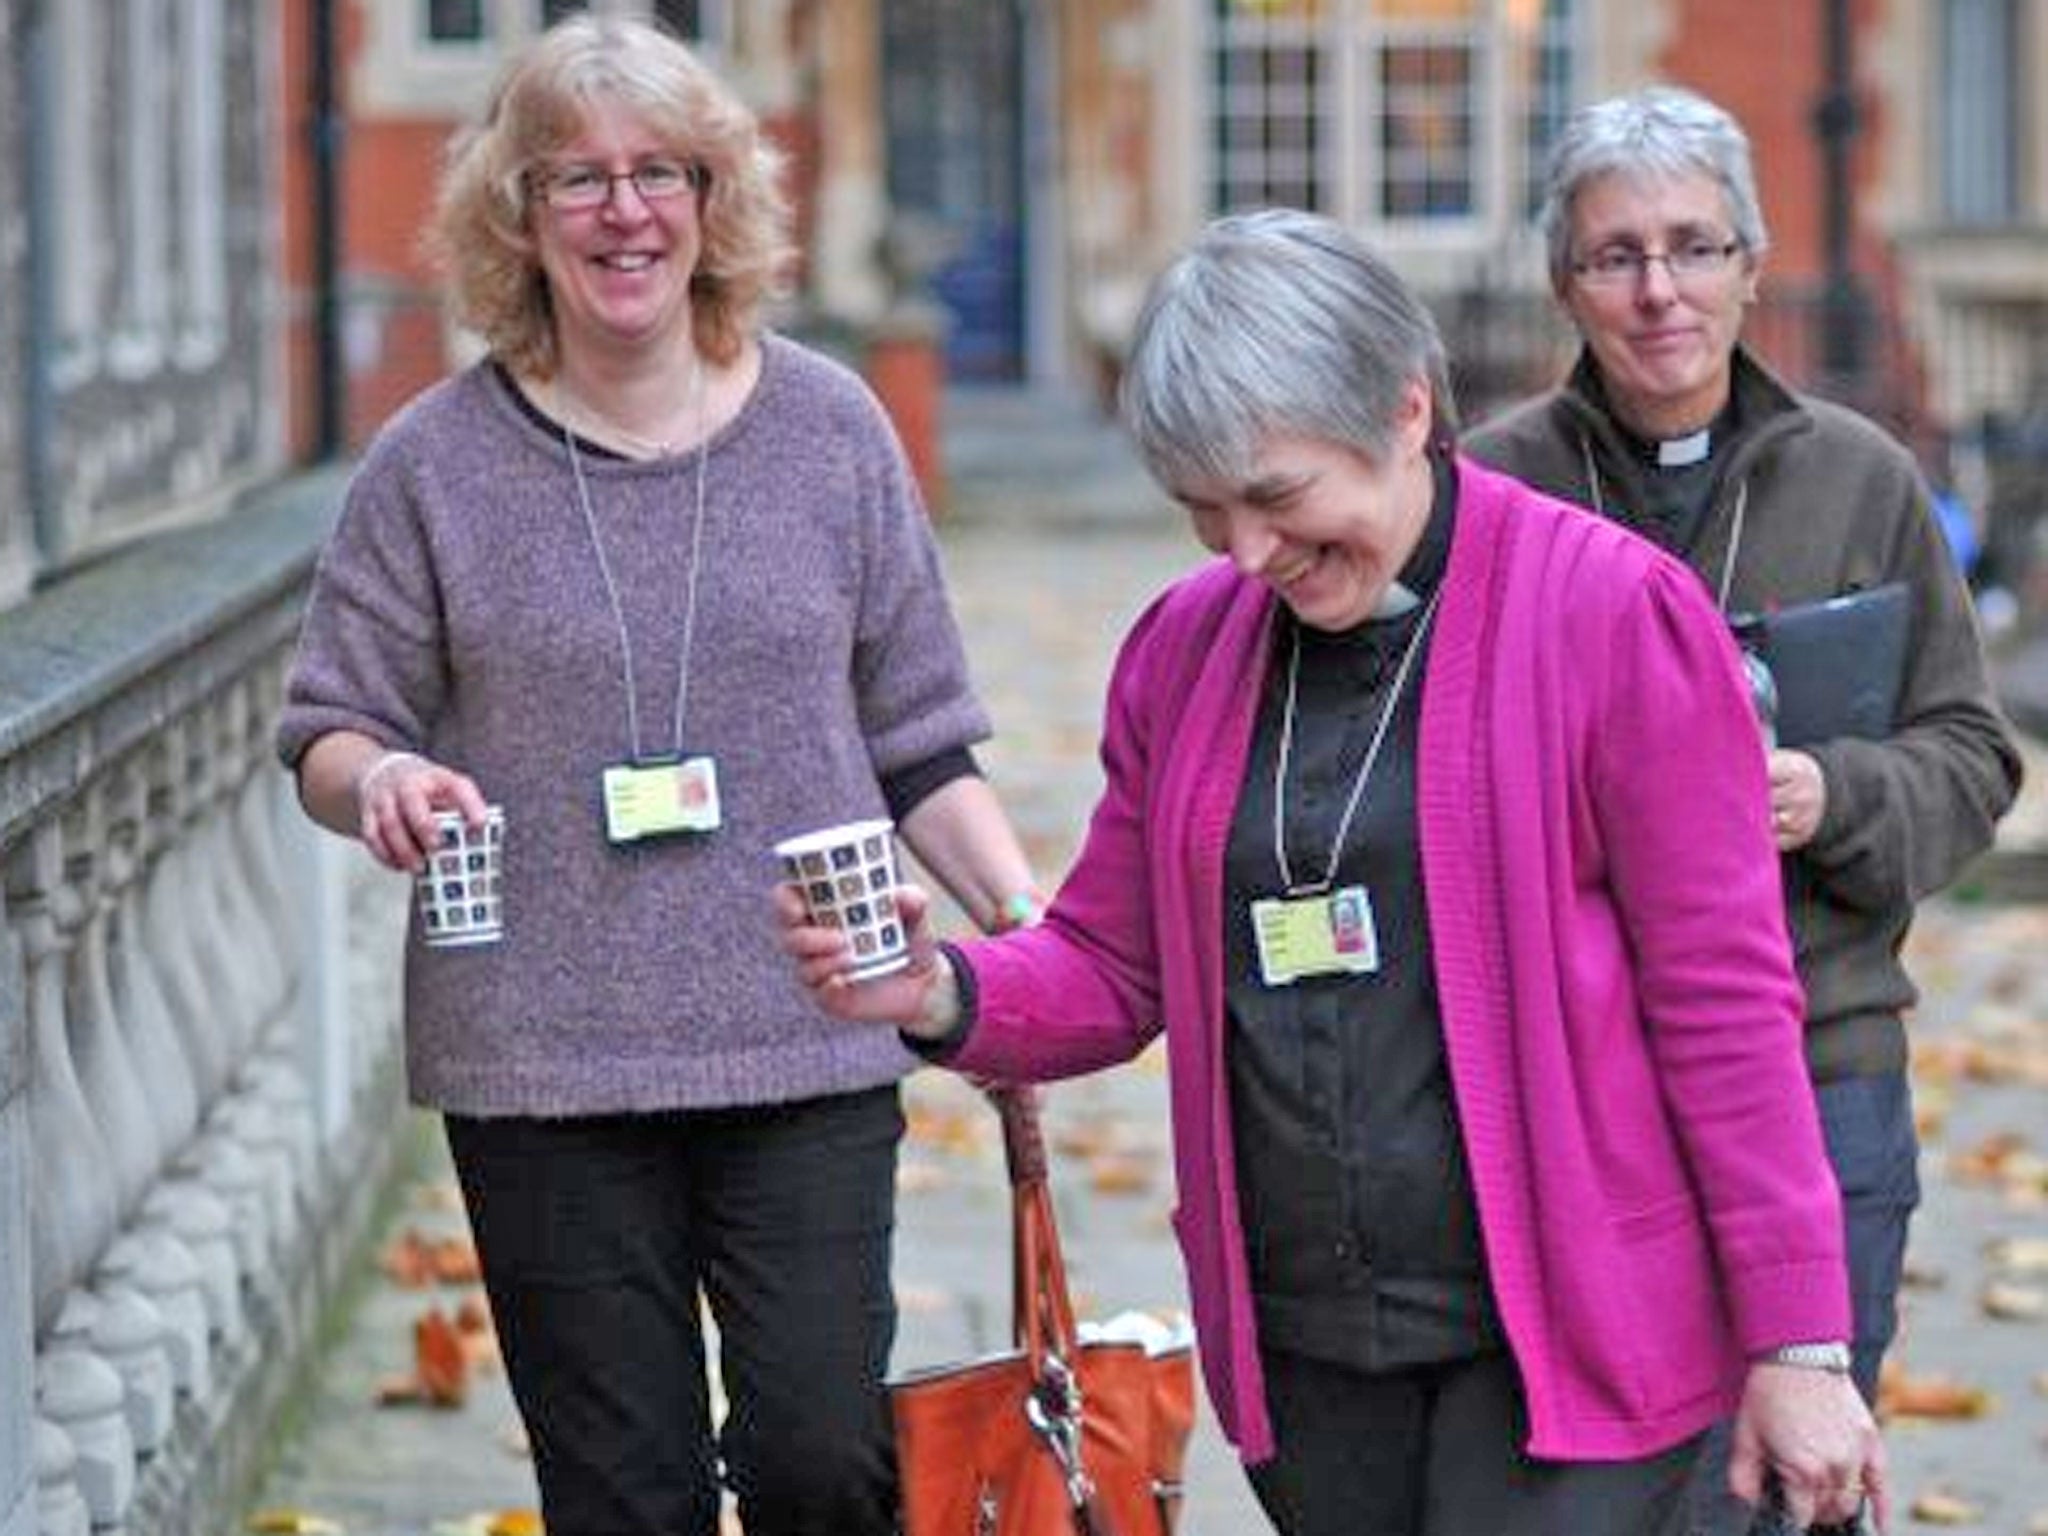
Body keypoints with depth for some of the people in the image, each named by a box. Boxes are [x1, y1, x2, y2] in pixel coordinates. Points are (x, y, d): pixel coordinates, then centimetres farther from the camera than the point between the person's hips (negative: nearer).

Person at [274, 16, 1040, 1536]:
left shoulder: (829, 427, 6)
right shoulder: (437, 465, 2)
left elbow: (921, 743, 10)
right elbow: (329, 731, 8)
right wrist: (378, 782, -15)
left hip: (808, 1047, 0)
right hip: (539, 1062, 0)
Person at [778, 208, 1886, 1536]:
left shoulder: (1614, 615, -7)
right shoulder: (1185, 649, 9)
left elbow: (1725, 999, -7)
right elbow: (1114, 972, 13)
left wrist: (1797, 1342, -8)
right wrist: (943, 997, -9)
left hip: (1564, 1337, -5)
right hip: (1303, 1350, 5)